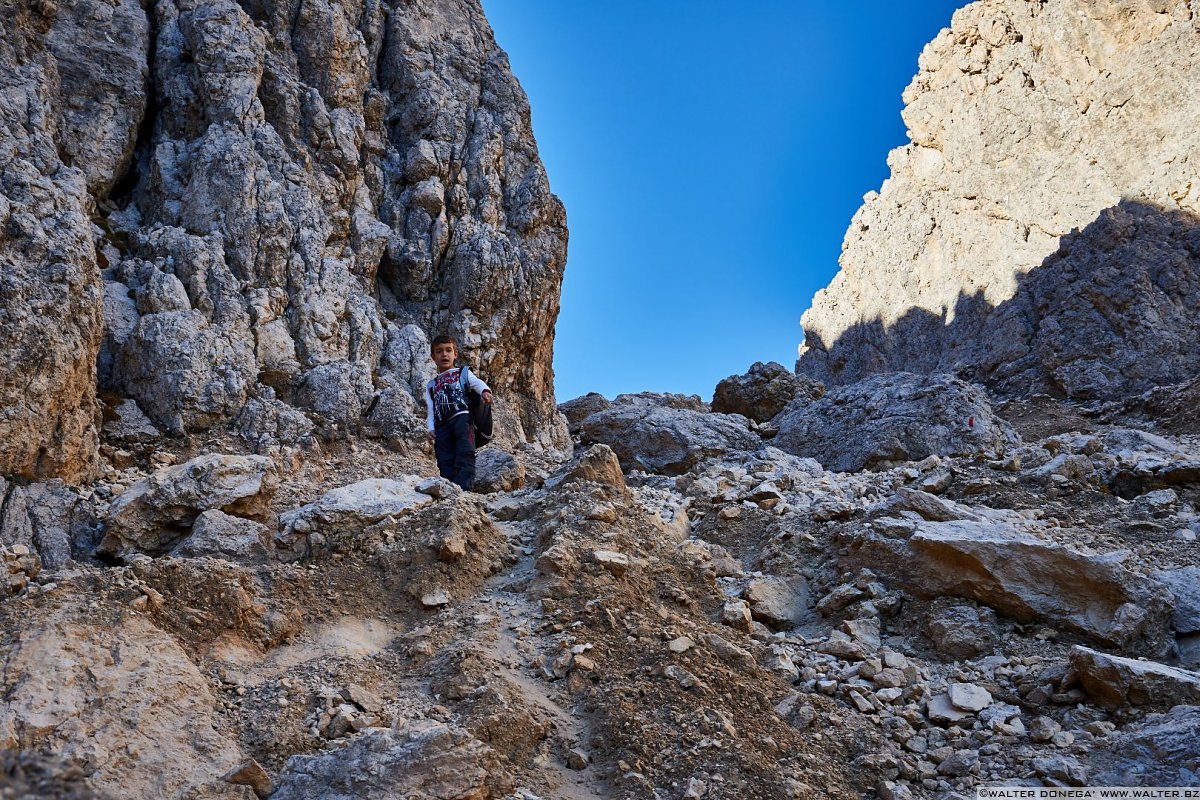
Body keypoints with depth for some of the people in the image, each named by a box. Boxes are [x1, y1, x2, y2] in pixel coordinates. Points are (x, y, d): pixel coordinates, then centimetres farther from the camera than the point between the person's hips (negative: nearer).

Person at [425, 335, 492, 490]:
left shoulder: (463, 373, 21)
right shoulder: (431, 385, 31)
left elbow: (476, 383, -2)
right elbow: (430, 410, 22)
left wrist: (485, 391, -26)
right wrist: (430, 429, 4)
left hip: (461, 417, -4)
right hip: (442, 425, 4)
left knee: (465, 453, -24)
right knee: (445, 463, -7)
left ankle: (463, 486, -37)